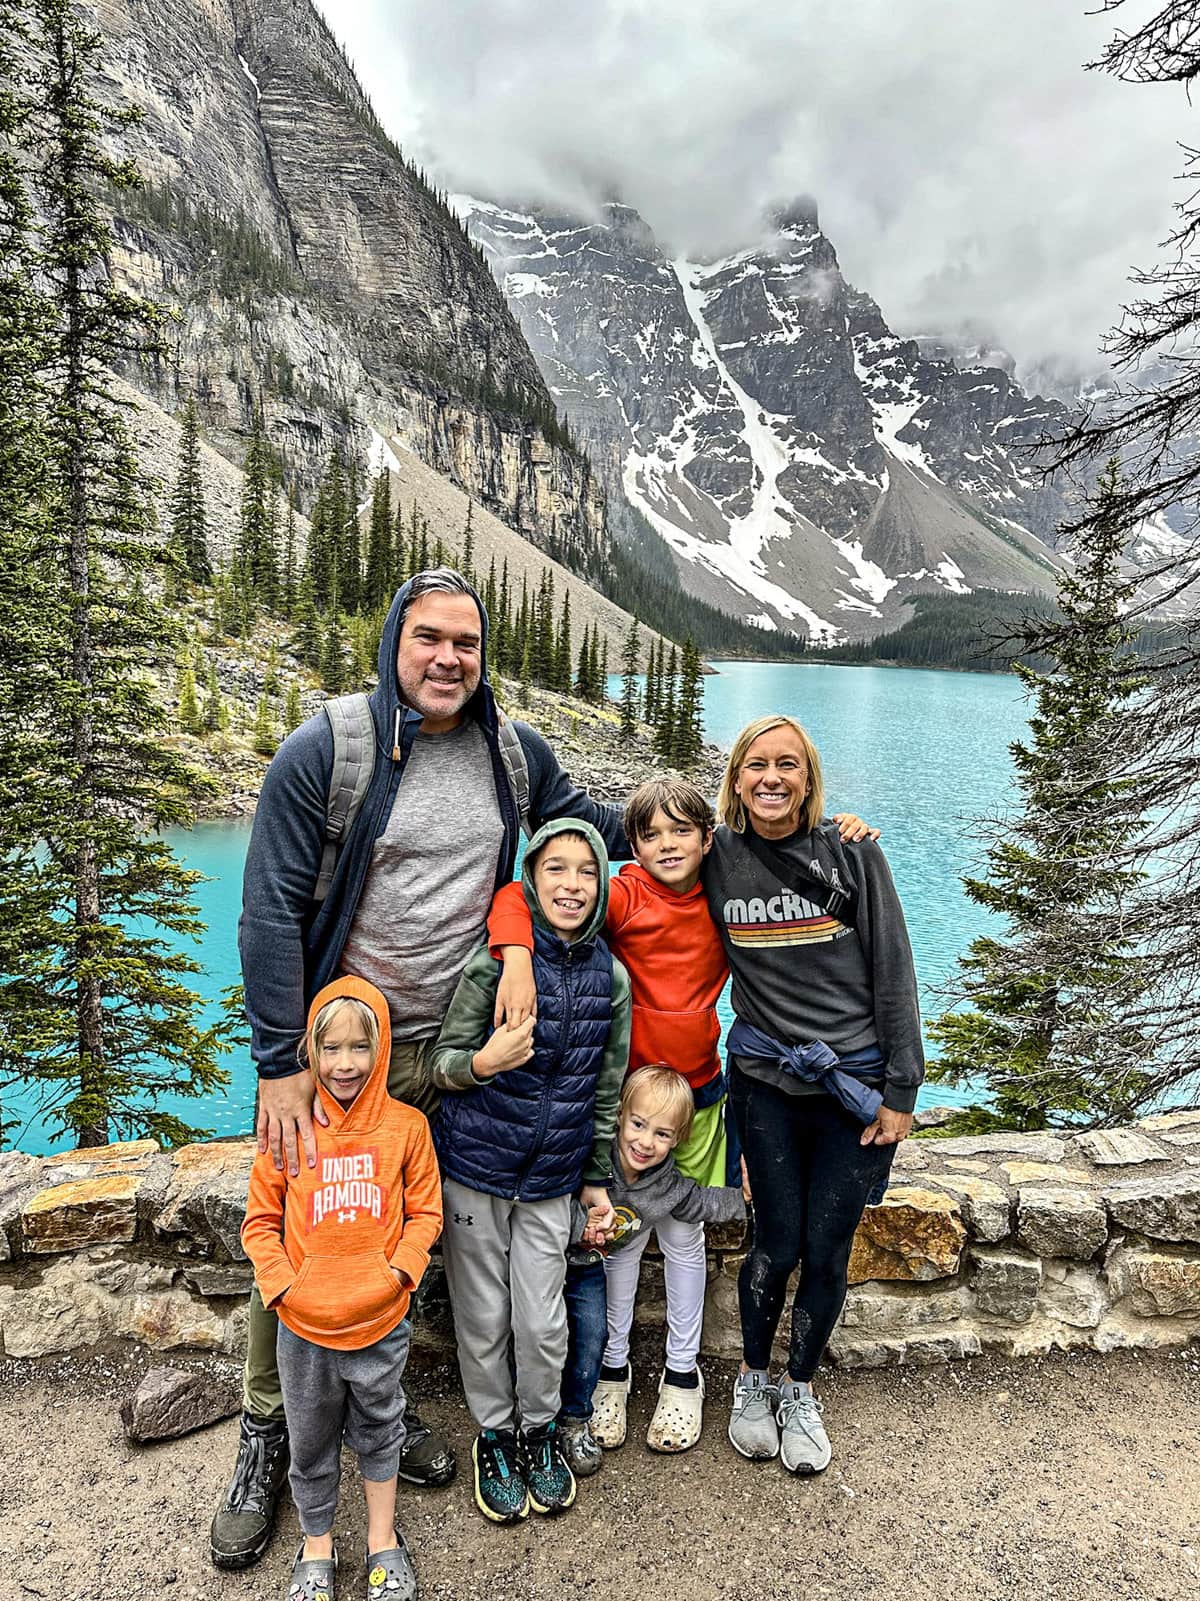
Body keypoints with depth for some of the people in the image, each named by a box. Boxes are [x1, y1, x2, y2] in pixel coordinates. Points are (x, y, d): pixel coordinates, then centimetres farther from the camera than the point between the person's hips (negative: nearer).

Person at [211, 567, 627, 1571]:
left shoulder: (516, 754, -1)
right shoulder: (325, 751, -13)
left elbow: (588, 823, 18)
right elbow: (272, 911, -13)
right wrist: (280, 1063, -16)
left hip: (448, 1049, 3)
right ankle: (267, 1433, 33)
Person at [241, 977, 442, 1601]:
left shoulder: (406, 1125, -10)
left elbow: (425, 1211, -2)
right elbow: (261, 1219, -2)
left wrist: (399, 1269, -15)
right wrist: (281, 1284, -12)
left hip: (381, 1319, 0)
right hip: (304, 1323, 1)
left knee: (379, 1430, 21)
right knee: (311, 1443, 20)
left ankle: (382, 1539, 44)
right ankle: (316, 1549, 44)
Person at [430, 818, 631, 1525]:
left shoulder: (613, 977, -4)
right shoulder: (495, 960, -15)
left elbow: (606, 1089, 6)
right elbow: (444, 1061, -8)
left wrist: (598, 1181, 10)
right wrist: (481, 1063, -30)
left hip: (551, 1178, 2)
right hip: (474, 1169, -2)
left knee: (543, 1321, 8)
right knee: (483, 1316, 12)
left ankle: (540, 1429, 36)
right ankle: (495, 1434, 37)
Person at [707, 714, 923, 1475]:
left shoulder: (852, 851, -8)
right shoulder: (718, 857, -3)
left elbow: (894, 973, -6)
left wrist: (901, 1090, -6)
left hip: (856, 1081, 0)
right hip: (765, 1078, 1)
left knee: (828, 1250, 8)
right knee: (778, 1244, 5)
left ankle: (800, 1391, 34)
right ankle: (753, 1380, 33)